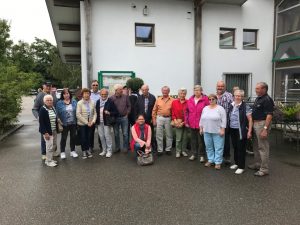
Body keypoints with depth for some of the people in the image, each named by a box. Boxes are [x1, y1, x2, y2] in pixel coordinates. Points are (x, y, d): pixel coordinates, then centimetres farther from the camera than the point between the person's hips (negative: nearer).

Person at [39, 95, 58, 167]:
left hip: (54, 131, 7)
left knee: (53, 145, 13)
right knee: (50, 146, -5)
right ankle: (48, 161, 9)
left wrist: (57, 129, 12)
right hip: (47, 131, -7)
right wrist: (45, 132, -20)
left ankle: (50, 159, 27)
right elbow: (41, 122, -16)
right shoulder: (42, 109, -13)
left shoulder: (53, 108, 8)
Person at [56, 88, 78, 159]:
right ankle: (62, 152, 21)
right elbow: (57, 113, -3)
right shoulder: (59, 103, -3)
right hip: (64, 124, -2)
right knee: (64, 138, 7)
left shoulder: (74, 102, 3)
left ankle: (72, 151, 27)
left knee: (73, 137, 12)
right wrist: (59, 121, -10)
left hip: (73, 123, 3)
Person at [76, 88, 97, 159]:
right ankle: (84, 151, 21)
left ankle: (88, 150, 27)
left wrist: (93, 121, -11)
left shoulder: (92, 103, 2)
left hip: (90, 123, 3)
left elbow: (95, 113, 4)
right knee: (83, 137, 6)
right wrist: (86, 122, -14)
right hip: (82, 123, -2)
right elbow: (78, 114, -12)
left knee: (88, 137, 11)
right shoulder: (79, 103, -8)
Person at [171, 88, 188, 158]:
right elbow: (173, 113, 3)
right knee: (178, 138, 1)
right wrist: (175, 121, -6)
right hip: (178, 123, -1)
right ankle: (178, 152, 12)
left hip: (185, 123, 1)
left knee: (185, 138, 9)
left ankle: (184, 151, 23)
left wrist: (185, 122, -7)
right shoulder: (174, 102, 2)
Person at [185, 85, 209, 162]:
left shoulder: (205, 99, -7)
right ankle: (194, 154, 27)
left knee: (201, 140, 6)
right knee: (193, 139, 14)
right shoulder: (190, 100, 6)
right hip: (192, 124, 4)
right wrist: (186, 122, 6)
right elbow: (187, 111, 9)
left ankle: (201, 155, 19)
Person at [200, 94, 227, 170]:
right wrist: (201, 128, 9)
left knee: (218, 147, 1)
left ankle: (218, 162, 10)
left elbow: (223, 120, -10)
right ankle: (210, 160, 24)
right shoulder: (205, 108, 8)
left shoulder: (220, 108, -8)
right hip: (207, 131, 5)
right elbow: (202, 119, 12)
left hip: (217, 132, -5)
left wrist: (222, 130, -14)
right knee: (208, 146, 12)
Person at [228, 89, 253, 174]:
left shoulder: (245, 107, -10)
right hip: (232, 130, 6)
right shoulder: (231, 106, 8)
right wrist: (228, 127, 14)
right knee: (235, 147, 16)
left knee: (241, 148, 1)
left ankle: (241, 167, 12)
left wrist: (249, 131, -15)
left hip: (241, 131, -6)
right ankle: (236, 163, 32)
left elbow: (250, 120, -10)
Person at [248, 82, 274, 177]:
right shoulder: (257, 99, 13)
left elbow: (269, 115, -21)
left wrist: (265, 129, -26)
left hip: (262, 124, -10)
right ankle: (257, 164, 32)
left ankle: (264, 169, 5)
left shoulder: (267, 100, -15)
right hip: (255, 124, 10)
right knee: (256, 146, 18)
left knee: (263, 147, -3)